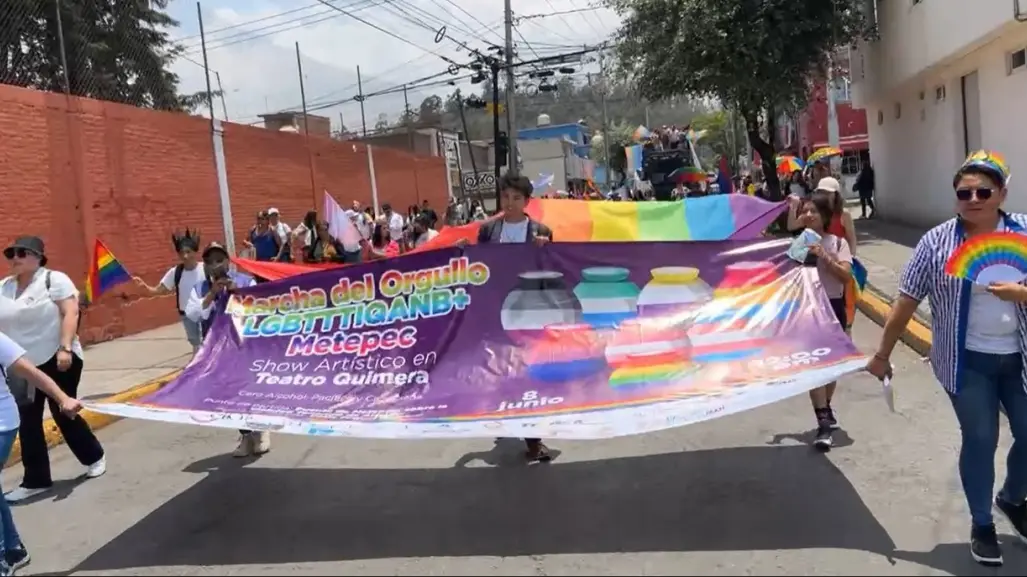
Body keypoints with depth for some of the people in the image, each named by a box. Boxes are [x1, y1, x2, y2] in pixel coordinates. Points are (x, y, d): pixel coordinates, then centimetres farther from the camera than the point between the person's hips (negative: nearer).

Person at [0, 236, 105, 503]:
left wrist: (65, 348, -23)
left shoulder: (54, 279, -7)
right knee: (27, 422, 6)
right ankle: (35, 480, 16)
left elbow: (70, 313, -14)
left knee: (63, 413, 2)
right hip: (21, 366, 6)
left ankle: (95, 457, 25)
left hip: (57, 360, -5)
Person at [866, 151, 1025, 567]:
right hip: (968, 361, -2)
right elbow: (906, 302, -5)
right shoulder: (937, 242, -9)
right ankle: (981, 524, 24)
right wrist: (882, 355, -3)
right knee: (980, 440, 3)